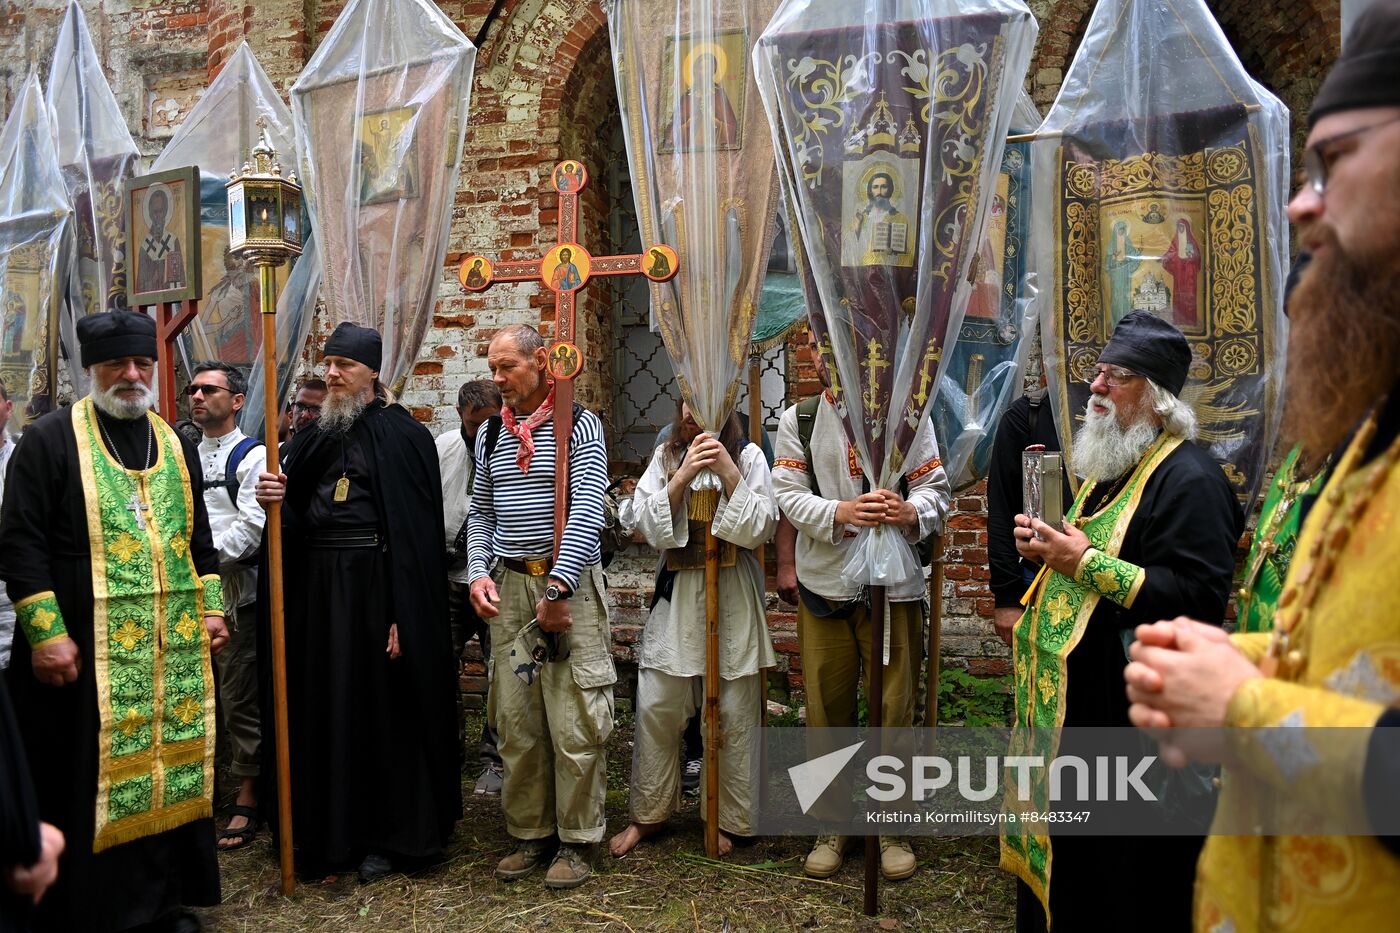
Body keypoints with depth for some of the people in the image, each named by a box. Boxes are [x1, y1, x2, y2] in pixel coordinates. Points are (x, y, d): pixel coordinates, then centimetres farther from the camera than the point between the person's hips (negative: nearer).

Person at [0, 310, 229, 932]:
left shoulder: (177, 446, 13)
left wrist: (213, 608, 11)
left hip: (175, 649, 5)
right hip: (86, 651, -5)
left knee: (170, 768, 11)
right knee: (85, 783, 3)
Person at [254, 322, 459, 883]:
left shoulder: (402, 436, -8)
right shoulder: (315, 437, 13)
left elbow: (416, 529, -13)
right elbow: (296, 520, 13)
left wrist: (402, 616, -18)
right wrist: (275, 500, -11)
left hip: (373, 585, -6)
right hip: (317, 589, 6)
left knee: (380, 707, 3)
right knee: (324, 706, 11)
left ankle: (387, 834, 17)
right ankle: (329, 825, 26)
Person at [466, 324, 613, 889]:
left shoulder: (579, 426, -4)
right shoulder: (491, 435, 13)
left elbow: (587, 511, -12)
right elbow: (480, 513, 17)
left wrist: (556, 588, -18)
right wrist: (478, 573, 0)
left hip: (570, 583, -5)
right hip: (509, 586, 5)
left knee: (575, 720, -3)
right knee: (516, 719, 8)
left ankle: (578, 840, 12)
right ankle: (530, 834, 22)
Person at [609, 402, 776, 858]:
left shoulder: (749, 456, 0)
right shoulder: (665, 457, 5)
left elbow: (759, 529, -9)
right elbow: (651, 528, -5)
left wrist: (728, 472, -18)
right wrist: (683, 476, -17)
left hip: (733, 596, -2)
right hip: (678, 595, 2)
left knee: (734, 713, 4)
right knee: (656, 707, 4)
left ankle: (728, 819, 21)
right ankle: (647, 813, 22)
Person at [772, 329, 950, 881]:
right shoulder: (797, 420, 6)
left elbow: (935, 487, 1)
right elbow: (788, 494, -2)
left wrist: (910, 511, -22)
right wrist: (841, 512, -21)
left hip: (894, 584, -1)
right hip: (824, 584, 1)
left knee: (895, 708, 5)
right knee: (827, 709, 8)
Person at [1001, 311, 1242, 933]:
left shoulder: (1188, 478, -16)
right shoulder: (1108, 467, 15)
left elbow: (1199, 598, -25)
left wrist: (1088, 563, -24)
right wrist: (1048, 549, 7)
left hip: (1131, 710, -9)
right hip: (1072, 693, 10)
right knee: (1064, 852, 18)